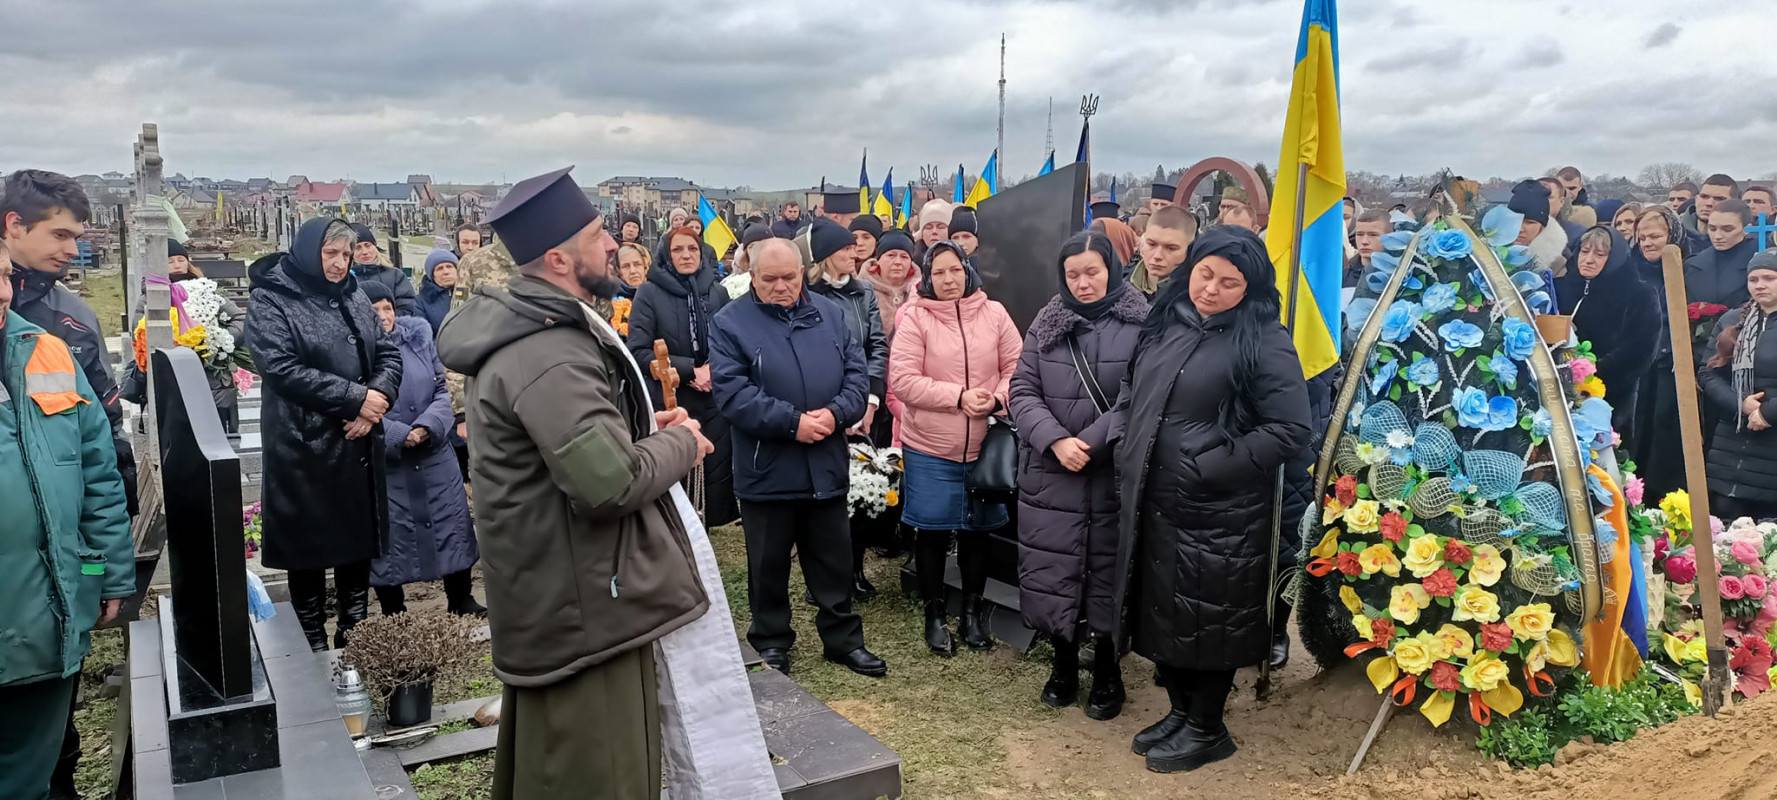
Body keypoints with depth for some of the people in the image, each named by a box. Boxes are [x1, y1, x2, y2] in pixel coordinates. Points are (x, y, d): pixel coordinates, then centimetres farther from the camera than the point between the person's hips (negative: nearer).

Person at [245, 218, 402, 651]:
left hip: (358, 445, 6)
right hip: (304, 448, -5)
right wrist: (355, 398, -19)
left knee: (358, 539, 12)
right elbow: (283, 369, -18)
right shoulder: (270, 301, -7)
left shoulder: (353, 297, 11)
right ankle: (313, 643, 18)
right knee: (309, 548, 6)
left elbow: (388, 352, 8)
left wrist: (377, 399, -12)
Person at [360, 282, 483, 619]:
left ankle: (461, 602, 28)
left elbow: (443, 389, 3)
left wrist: (426, 428, -13)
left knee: (453, 526, 11)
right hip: (383, 465, -4)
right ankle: (394, 616, 23)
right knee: (389, 538, 6)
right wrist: (399, 436, -19)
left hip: (435, 457, 4)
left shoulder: (419, 337, 2)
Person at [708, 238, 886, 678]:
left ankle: (843, 638, 29)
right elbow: (732, 393, -16)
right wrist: (792, 422, -22)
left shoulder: (831, 314, 6)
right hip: (766, 471, -3)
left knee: (833, 561, 15)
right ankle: (772, 645, 27)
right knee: (769, 565, 11)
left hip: (828, 467, 3)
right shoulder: (730, 323, -6)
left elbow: (857, 373, 2)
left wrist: (835, 413, -17)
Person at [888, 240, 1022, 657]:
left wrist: (996, 399, -17)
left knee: (977, 530, 14)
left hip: (984, 446, 2)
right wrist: (959, 396, -20)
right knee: (932, 532, 8)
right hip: (929, 448, -2)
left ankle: (972, 612, 31)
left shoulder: (993, 314, 0)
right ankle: (935, 614, 26)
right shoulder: (915, 317, -8)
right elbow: (902, 380, -15)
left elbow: (1017, 368, 2)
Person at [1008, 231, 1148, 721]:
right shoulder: (1046, 324, 6)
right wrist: (1055, 440, -14)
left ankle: (1107, 674, 26)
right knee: (1053, 572, 9)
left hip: (1114, 476, -3)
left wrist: (1089, 442, -18)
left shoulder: (1140, 324, -5)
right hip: (1050, 476, 3)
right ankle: (1064, 664, 29)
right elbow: (1022, 391, 1)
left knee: (1108, 574, 7)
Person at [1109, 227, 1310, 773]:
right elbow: (1130, 395, 19)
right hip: (1153, 504, 7)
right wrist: (1127, 452, 4)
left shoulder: (1264, 342, -11)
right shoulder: (1164, 323, 8)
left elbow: (1290, 428, -14)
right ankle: (1181, 712, 36)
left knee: (1207, 617, 5)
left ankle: (1207, 729, 24)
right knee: (1160, 609, 16)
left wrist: (1210, 468, -17)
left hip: (1218, 514, -6)